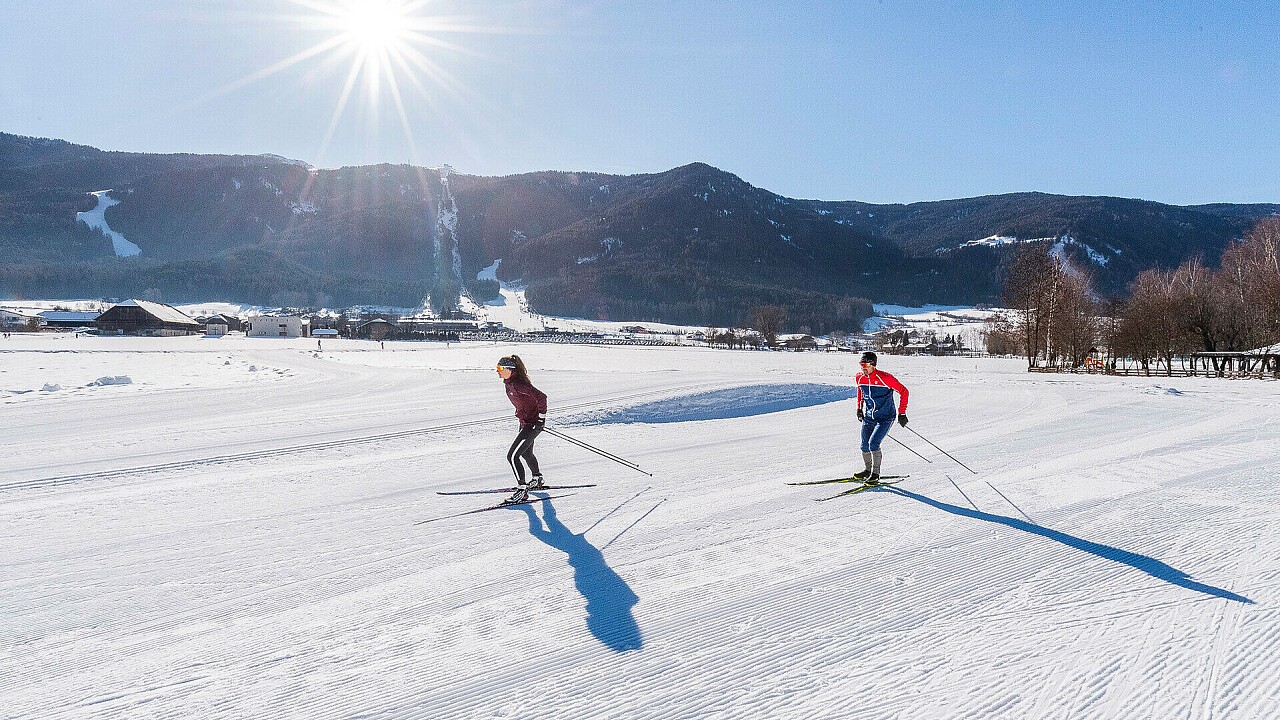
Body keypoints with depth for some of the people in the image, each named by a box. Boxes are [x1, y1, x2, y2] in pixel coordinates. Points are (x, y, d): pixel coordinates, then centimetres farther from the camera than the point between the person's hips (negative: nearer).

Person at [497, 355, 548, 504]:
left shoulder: (517, 384, -26)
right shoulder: (509, 383, 3)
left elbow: (541, 397, -29)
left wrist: (541, 417, -22)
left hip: (533, 424, -10)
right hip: (525, 422, 10)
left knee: (512, 456, -13)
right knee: (526, 453, 28)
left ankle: (522, 491, -6)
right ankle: (537, 480, 51)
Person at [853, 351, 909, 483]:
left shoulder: (884, 378, -21)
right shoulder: (860, 377, -3)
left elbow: (903, 391, -14)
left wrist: (902, 413, -14)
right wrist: (859, 408, 21)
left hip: (885, 418, -6)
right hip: (869, 417, 6)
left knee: (873, 444, -18)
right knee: (865, 446, 7)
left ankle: (875, 474, -3)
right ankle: (868, 470, 30)